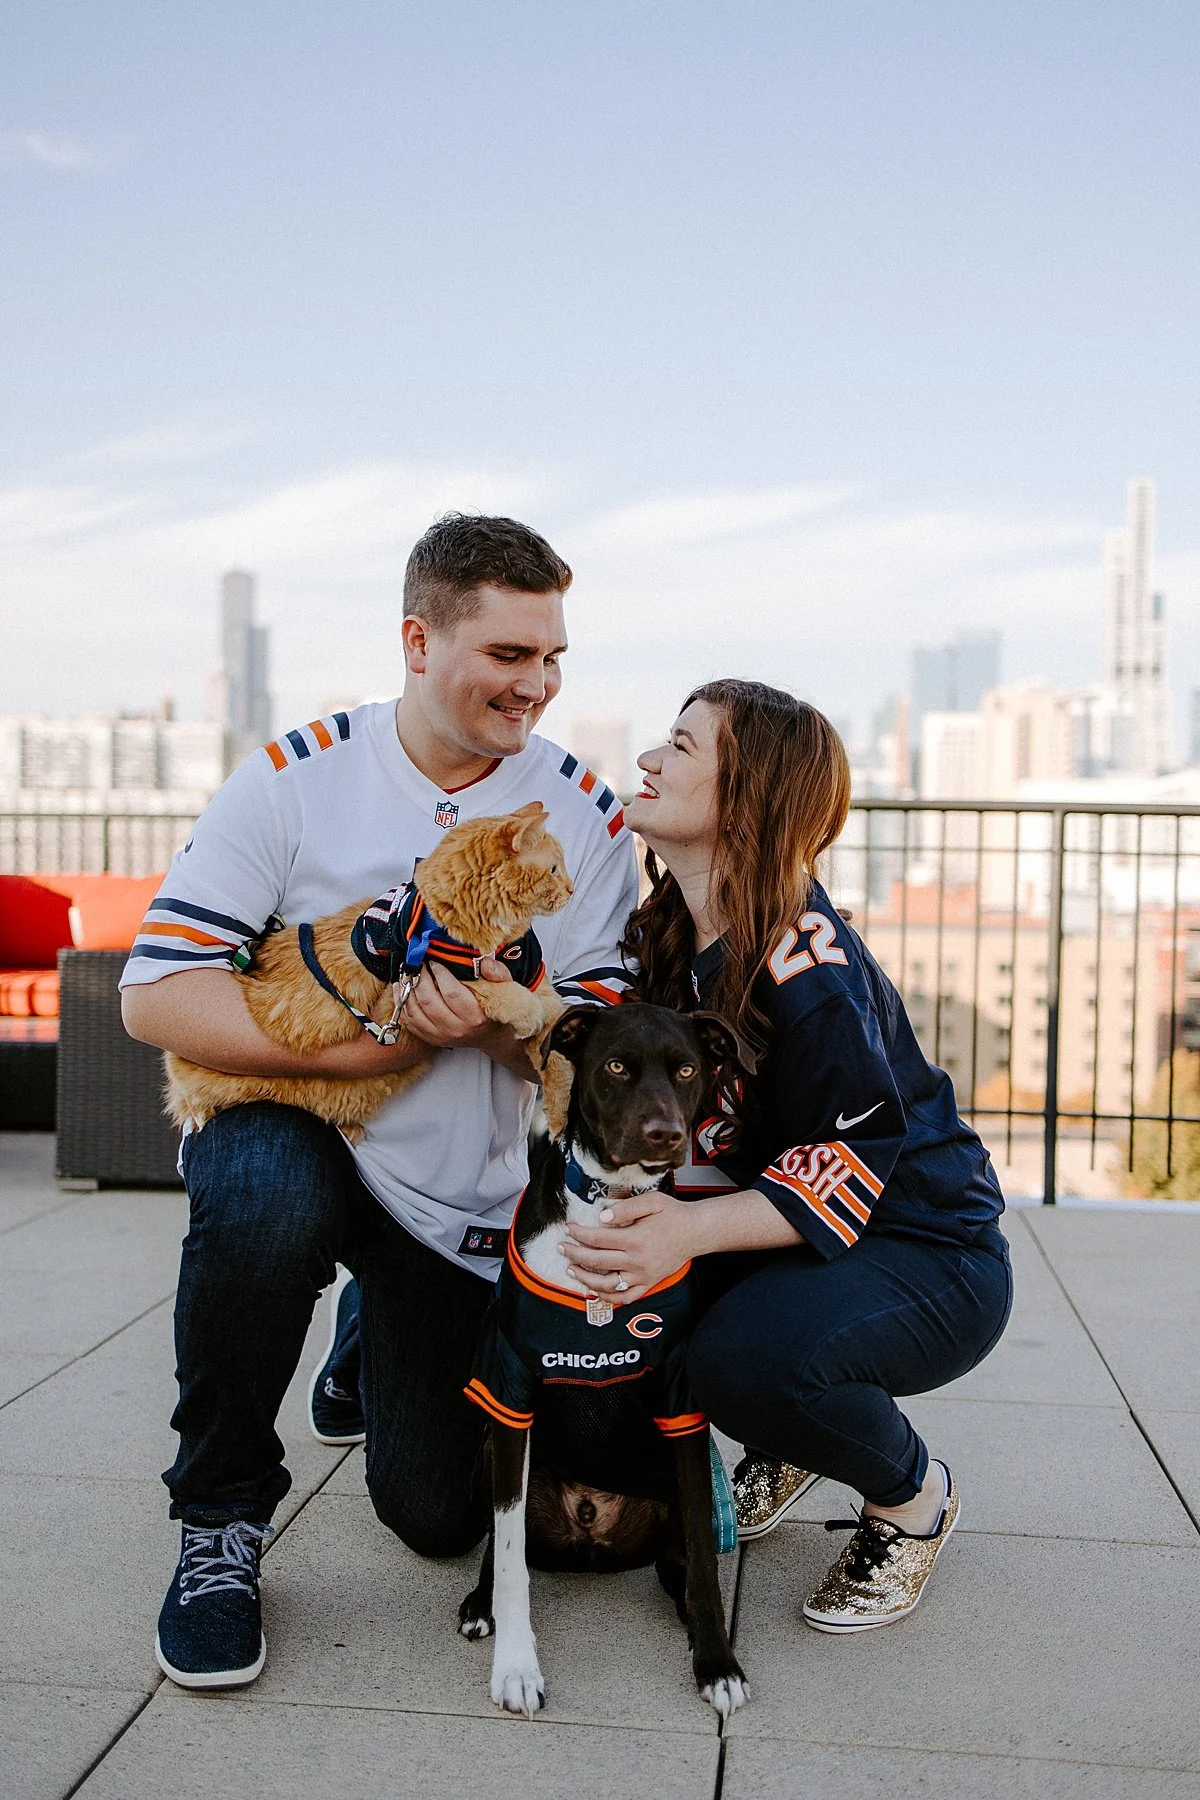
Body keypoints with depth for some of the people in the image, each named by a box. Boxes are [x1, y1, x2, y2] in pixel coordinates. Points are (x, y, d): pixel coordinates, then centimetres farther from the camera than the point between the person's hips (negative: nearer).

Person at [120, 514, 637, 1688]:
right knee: (262, 1200, -39)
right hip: (288, 1126, -2)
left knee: (441, 1515, 5)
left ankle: (383, 1332, 39)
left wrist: (493, 1026, -28)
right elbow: (155, 995, -16)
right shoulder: (296, 778, -12)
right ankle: (221, 1514, -11)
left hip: (469, 1196, 2)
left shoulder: (585, 816, -6)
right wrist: (361, 1042, -26)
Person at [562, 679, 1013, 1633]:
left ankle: (914, 1495, 1)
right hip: (785, 1227, 8)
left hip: (927, 1254, -8)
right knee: (616, 1285, -11)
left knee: (746, 1357, -34)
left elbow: (855, 1163, -27)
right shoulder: (666, 935, 2)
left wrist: (689, 1228, -38)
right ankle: (788, 1444, 16)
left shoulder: (804, 967, -26)